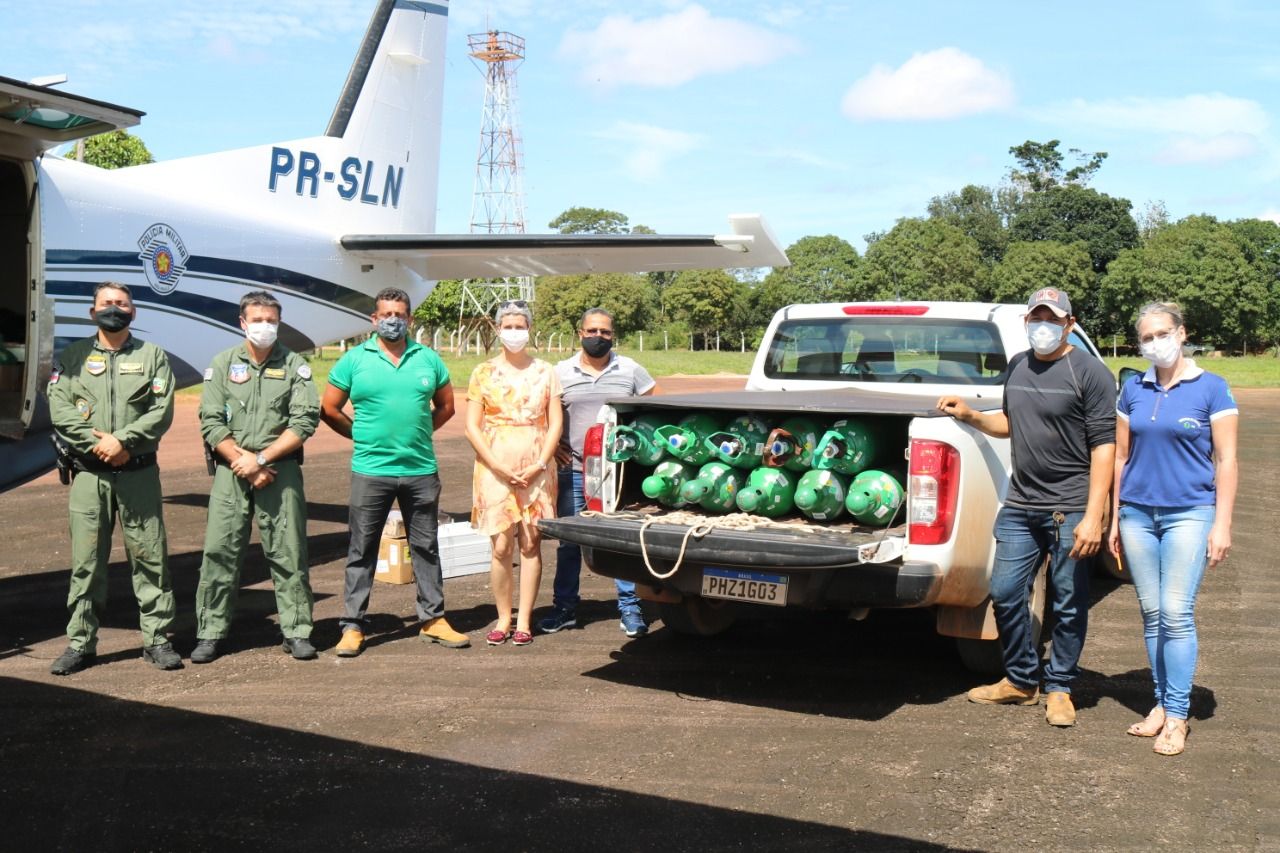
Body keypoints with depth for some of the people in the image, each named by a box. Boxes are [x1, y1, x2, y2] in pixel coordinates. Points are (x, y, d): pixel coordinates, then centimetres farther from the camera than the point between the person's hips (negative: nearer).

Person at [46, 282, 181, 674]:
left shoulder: (152, 355, 8)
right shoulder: (73, 356, 11)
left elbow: (162, 412, -3)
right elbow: (60, 409, 0)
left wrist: (121, 441, -14)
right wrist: (97, 444, -12)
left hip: (139, 473, -1)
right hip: (88, 473, 1)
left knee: (150, 557, 1)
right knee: (85, 561, 3)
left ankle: (157, 639, 8)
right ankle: (80, 643, 12)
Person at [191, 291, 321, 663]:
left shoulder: (295, 365, 5)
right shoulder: (223, 363, 9)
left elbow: (304, 422, -4)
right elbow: (211, 423, 3)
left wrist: (261, 458, -11)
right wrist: (241, 459, -9)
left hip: (281, 469, -1)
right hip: (231, 470, 1)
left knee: (288, 552, 1)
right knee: (219, 551, 0)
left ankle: (297, 631, 9)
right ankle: (210, 633, 10)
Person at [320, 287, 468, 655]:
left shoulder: (427, 358, 6)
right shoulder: (354, 359, 0)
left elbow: (445, 405, 16)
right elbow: (329, 409, 5)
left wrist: (419, 432, 8)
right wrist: (362, 435, 5)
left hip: (421, 470, 2)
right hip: (371, 471, -2)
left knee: (426, 547, 11)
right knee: (362, 550, 4)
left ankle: (433, 619, 21)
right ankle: (352, 626, 11)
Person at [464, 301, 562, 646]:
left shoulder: (544, 372, 8)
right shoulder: (484, 373, 6)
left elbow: (555, 424, 5)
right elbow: (472, 427, 1)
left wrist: (539, 465, -8)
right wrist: (499, 467, -9)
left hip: (535, 470, 1)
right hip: (495, 470, 0)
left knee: (531, 545, 1)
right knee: (501, 547, -3)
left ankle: (524, 621, 8)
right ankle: (503, 619, 9)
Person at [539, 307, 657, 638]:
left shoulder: (630, 370, 5)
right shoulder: (561, 372, 6)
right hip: (574, 471, 1)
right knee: (569, 542, 7)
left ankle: (630, 609, 11)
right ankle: (565, 608, 18)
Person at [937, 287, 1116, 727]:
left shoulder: (1089, 372, -8)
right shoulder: (1018, 367, 12)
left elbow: (1104, 446, -12)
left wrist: (1093, 517, -18)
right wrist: (971, 416, 7)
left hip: (1070, 509, -6)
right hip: (1020, 505, 6)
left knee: (1068, 605, 4)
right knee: (1005, 593, 7)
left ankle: (1058, 689, 20)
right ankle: (1020, 681, 23)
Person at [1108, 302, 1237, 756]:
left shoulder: (1211, 388, -3)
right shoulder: (1133, 390, 7)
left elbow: (1226, 461, -3)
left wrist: (1221, 524, -8)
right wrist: (1114, 519, 11)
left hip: (1188, 513, -4)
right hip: (1138, 512, 4)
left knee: (1177, 613, -7)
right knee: (1151, 613, 8)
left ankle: (1177, 716, 2)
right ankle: (1162, 704, 19)